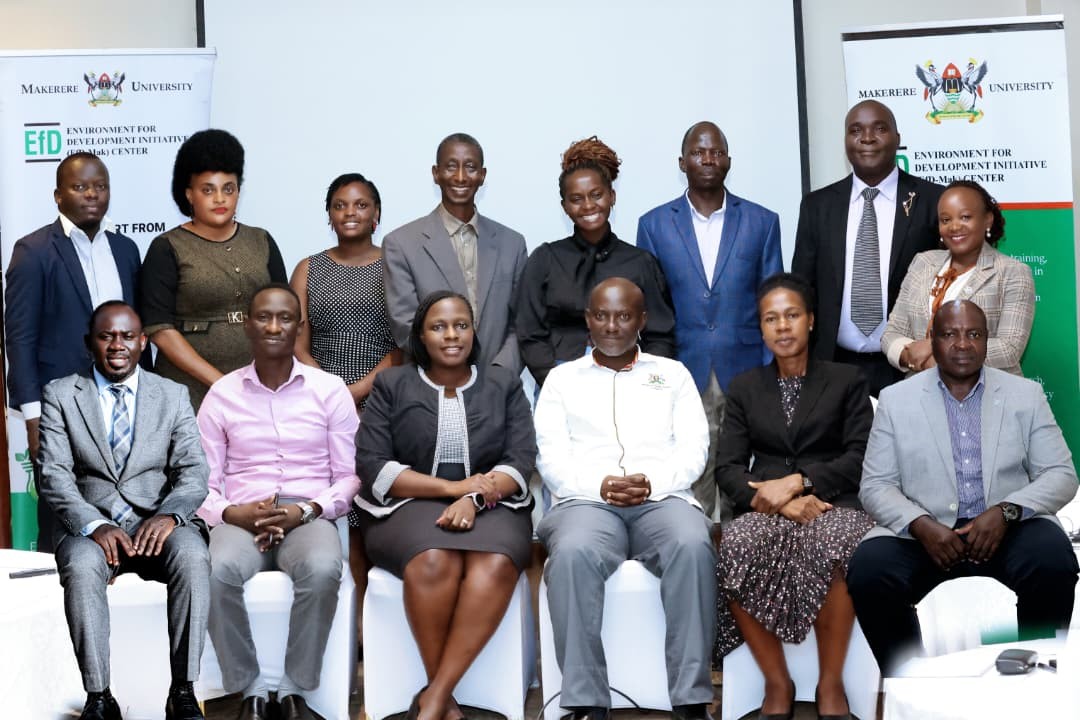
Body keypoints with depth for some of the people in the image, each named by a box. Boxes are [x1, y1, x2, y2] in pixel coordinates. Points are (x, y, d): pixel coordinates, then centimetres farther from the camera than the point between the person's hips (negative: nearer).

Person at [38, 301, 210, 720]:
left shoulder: (173, 396, 11)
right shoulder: (60, 395, 8)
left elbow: (193, 471, 2)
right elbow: (54, 476, -2)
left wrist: (170, 514, -20)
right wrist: (94, 525, -20)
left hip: (158, 523, 1)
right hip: (90, 524, -1)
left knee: (193, 556, -32)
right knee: (81, 567, -35)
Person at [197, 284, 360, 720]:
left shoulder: (330, 390, 7)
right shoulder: (221, 394, 9)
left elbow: (350, 476, 4)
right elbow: (203, 483, 7)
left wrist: (305, 511, -13)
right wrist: (232, 513, -14)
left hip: (309, 516, 0)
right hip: (241, 519, 1)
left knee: (322, 570, -36)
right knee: (219, 572, -35)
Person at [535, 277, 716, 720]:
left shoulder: (673, 373, 21)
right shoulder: (563, 378, 19)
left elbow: (694, 448, 9)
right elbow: (550, 456, 8)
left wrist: (653, 482, -12)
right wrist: (598, 485, -12)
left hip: (662, 498, 1)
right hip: (587, 499, 0)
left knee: (693, 546, -36)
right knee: (573, 552, -37)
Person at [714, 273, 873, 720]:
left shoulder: (847, 382, 15)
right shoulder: (744, 389, 19)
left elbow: (860, 458, 2)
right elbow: (728, 468, 7)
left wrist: (797, 482, -13)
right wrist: (778, 501, -13)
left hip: (832, 504, -1)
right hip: (766, 511, 2)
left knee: (832, 546, -39)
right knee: (739, 549, -35)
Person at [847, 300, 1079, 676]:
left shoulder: (1026, 394, 8)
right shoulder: (895, 399, 6)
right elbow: (875, 485, 2)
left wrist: (1006, 511, -16)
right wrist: (921, 525, -18)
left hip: (1009, 527, 0)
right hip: (923, 530, 0)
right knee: (867, 573, -28)